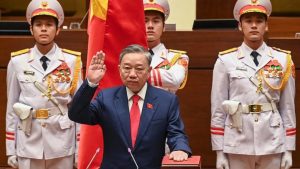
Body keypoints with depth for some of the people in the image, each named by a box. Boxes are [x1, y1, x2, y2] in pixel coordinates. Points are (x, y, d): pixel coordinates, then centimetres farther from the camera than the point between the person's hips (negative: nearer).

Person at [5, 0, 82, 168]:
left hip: (62, 144, 0)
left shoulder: (72, 61, -3)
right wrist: (11, 149, 5)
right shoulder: (17, 62, 0)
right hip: (28, 144, 1)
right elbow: (11, 107, 5)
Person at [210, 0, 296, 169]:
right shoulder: (225, 61, -1)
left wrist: (288, 149, 2)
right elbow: (218, 109, 0)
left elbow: (288, 107, 5)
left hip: (273, 145, 1)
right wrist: (220, 151, -3)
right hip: (237, 145, -1)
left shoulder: (283, 60, 4)